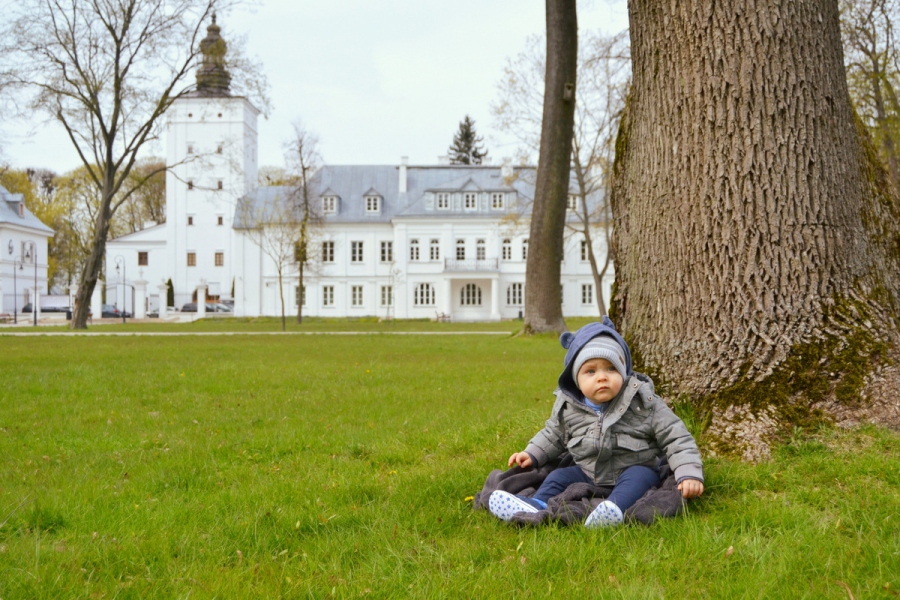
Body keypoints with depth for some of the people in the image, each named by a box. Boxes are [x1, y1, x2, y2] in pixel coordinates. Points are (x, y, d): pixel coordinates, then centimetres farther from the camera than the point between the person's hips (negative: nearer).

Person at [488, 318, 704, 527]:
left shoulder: (644, 403, -13)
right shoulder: (568, 407, -2)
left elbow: (675, 437, -11)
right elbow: (553, 434, 19)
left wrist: (689, 473, -23)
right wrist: (532, 454, 7)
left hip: (634, 471, -4)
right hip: (587, 473, 4)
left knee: (640, 476, -33)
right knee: (560, 476, -13)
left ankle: (614, 510, -58)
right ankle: (536, 507, -36)